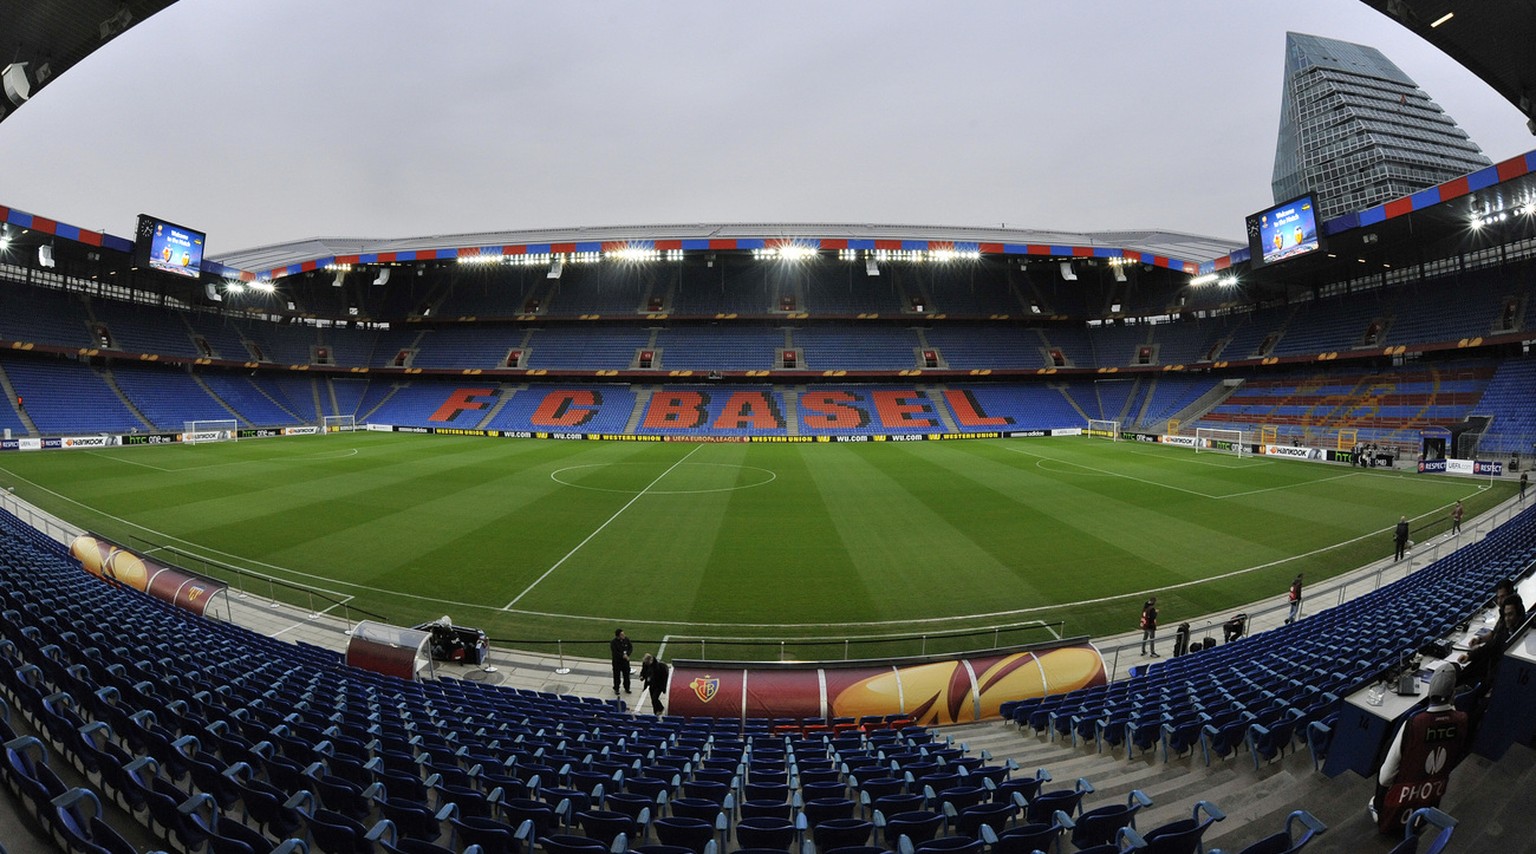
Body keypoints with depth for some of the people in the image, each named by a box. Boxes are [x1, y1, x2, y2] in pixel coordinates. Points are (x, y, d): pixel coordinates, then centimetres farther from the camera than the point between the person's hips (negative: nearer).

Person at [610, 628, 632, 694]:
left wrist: (627, 654, -17)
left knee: (626, 675, 13)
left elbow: (631, 648, -1)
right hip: (617, 661, -3)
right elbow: (614, 652, -22)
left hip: (625, 660, 3)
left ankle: (627, 688, 31)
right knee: (617, 676, 10)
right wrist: (623, 656, -24)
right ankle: (616, 689, 30)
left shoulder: (626, 639, -8)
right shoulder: (613, 642, -20)